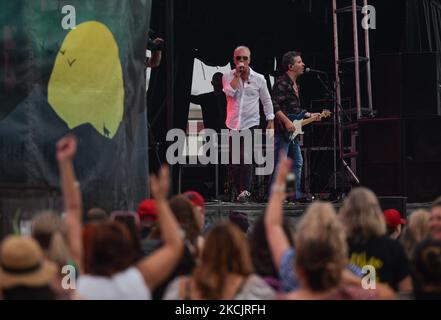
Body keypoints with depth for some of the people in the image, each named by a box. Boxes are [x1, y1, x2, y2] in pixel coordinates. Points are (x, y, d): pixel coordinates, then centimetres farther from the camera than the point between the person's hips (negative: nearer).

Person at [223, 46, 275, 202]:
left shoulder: (259, 79, 3)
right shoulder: (228, 76, 3)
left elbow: (267, 101, 12)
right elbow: (230, 92, -17)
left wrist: (270, 121, 9)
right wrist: (237, 74, -15)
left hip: (250, 124, -2)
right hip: (233, 124, 2)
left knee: (246, 157, -16)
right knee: (233, 160, 7)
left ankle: (245, 191, -16)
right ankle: (234, 191, 19)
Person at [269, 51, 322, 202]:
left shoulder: (295, 84, 19)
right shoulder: (281, 83, -12)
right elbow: (275, 107, -21)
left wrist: (310, 115, 19)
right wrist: (286, 122, -25)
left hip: (292, 132, 10)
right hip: (282, 131, -10)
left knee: (297, 162, 13)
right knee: (279, 164, -10)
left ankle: (296, 195, 20)